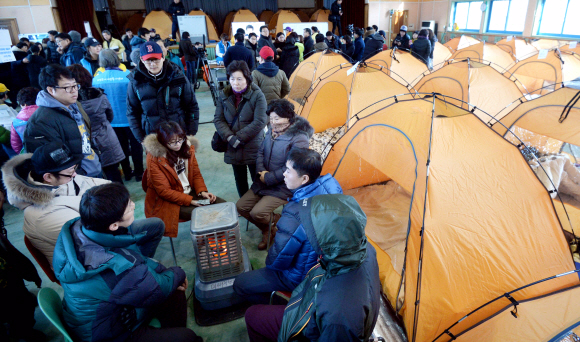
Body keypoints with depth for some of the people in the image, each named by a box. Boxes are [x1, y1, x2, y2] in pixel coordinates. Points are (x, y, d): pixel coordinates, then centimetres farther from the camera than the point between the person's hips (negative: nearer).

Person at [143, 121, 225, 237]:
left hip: (190, 192, 6)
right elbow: (164, 191, -18)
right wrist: (189, 201, -22)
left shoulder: (187, 147, -1)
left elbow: (196, 174, 7)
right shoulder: (154, 158, -18)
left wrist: (202, 191, -12)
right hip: (169, 201, -6)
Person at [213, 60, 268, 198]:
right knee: (240, 180, 18)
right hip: (233, 149, 4)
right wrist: (230, 138, -15)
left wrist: (239, 137, -16)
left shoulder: (257, 95, -11)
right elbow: (218, 119, 0)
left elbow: (259, 122, -17)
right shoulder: (224, 95, 2)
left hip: (253, 148, -4)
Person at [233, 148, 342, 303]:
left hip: (302, 276, -8)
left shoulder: (294, 216, -38)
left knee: (239, 284, 5)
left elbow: (277, 260, -24)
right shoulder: (329, 184, -15)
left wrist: (269, 262, 0)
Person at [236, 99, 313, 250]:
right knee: (241, 206, 5)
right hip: (263, 181, 9)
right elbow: (261, 152, 11)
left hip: (283, 187, -8)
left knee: (257, 213, -22)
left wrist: (268, 178, -19)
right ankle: (268, 231, 23)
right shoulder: (272, 131, 4)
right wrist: (261, 171, -8)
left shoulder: (299, 139, -21)